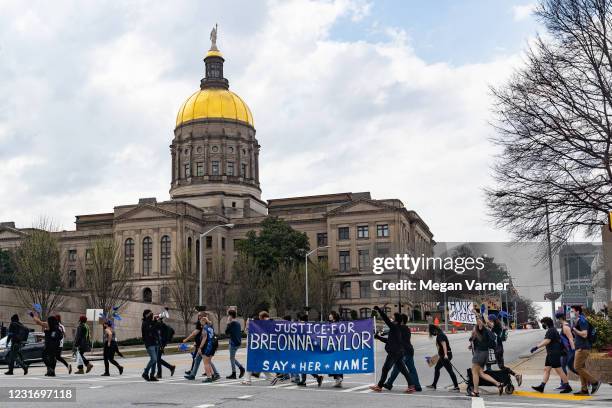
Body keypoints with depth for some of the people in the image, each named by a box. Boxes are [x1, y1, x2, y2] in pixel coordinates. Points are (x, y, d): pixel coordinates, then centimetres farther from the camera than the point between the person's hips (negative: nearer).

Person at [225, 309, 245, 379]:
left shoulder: (232, 323, -17)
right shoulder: (238, 323, 11)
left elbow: (226, 332, -14)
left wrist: (228, 323, -8)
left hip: (233, 343, -9)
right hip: (238, 342, 9)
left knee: (232, 358, 1)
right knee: (233, 358, 18)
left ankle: (233, 374, 5)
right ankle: (241, 368, 11)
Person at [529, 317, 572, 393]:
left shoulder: (551, 330, -15)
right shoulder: (552, 330, 18)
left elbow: (547, 341, -25)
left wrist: (536, 347, -27)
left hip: (554, 354, -11)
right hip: (550, 354, 11)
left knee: (559, 370, -7)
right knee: (546, 369, 8)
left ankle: (567, 387, -1)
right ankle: (541, 387, 7)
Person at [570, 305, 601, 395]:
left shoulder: (582, 321, -13)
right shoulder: (578, 321, 18)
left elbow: (584, 334, -23)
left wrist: (574, 329, -14)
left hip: (583, 348, -10)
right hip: (580, 348, 10)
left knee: (578, 367, -10)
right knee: (581, 368, 8)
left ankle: (594, 382, -4)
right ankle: (584, 390, 9)